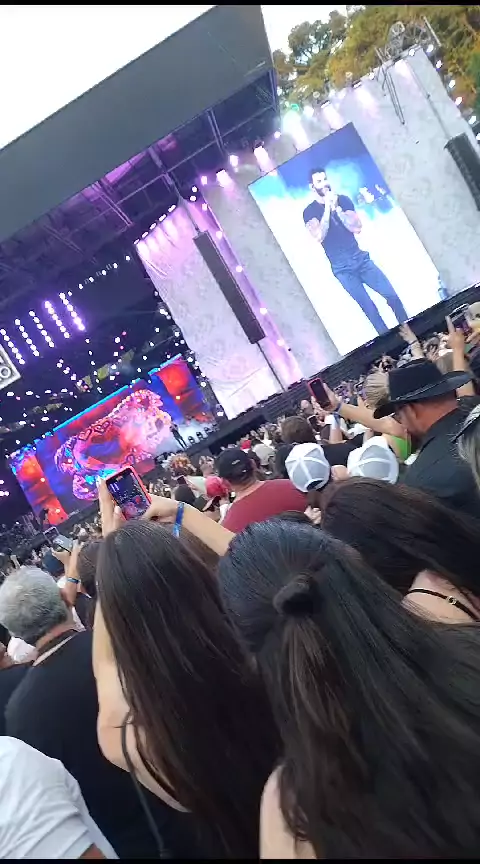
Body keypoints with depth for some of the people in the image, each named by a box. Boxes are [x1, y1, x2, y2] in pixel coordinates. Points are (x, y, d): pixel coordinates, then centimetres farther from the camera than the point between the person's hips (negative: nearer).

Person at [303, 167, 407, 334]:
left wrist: (336, 208, -13)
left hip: (360, 258, 3)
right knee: (369, 307, -6)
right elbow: (319, 237, -18)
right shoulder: (310, 211, -2)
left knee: (391, 295, -2)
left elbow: (357, 228, -4)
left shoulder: (343, 200, 7)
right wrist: (327, 208, -17)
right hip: (341, 268, -3)